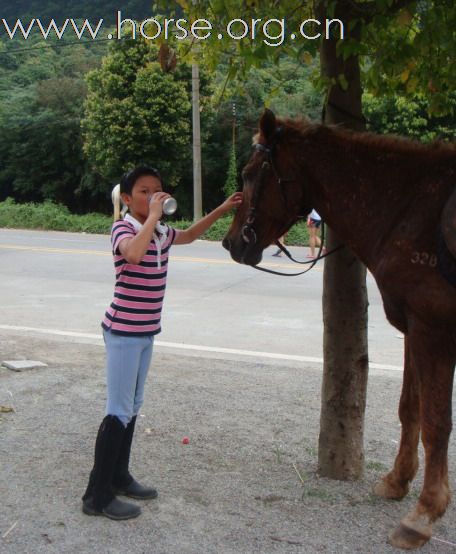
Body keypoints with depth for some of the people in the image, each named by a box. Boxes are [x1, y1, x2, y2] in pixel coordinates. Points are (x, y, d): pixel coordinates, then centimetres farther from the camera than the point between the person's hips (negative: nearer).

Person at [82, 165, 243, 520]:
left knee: (133, 407, 16)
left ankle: (119, 478, 29)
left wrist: (221, 211, 19)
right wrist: (153, 216, -29)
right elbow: (133, 253, -39)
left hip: (146, 331, 8)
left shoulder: (161, 232, 8)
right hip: (124, 331, -8)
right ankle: (97, 496, 4)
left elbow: (189, 235, 28)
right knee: (119, 412, -5)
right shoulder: (123, 228, -15)